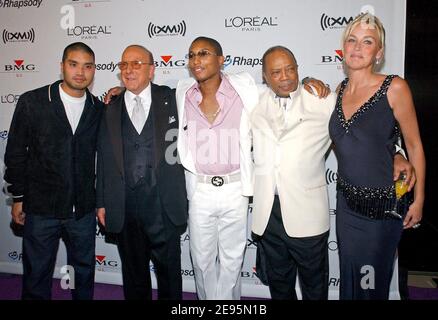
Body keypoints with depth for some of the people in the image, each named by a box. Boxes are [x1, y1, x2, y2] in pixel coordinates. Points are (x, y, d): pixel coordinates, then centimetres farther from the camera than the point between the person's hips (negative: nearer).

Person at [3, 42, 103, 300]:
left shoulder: (99, 108, 1)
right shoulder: (32, 102, -5)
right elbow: (15, 153, -1)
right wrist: (18, 198, 0)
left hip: (84, 210, 2)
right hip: (41, 209, -2)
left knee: (84, 271, 17)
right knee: (37, 274, 13)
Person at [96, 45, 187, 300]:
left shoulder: (171, 99, 1)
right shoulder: (111, 109, 8)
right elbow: (104, 159, 8)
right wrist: (102, 202, 6)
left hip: (163, 204, -2)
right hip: (124, 207, 2)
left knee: (169, 269, 13)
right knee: (133, 270, 18)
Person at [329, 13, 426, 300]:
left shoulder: (394, 88, -13)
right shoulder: (339, 90, 2)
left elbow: (414, 145, -6)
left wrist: (418, 200, -5)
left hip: (384, 206, -4)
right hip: (347, 202, 5)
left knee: (373, 283, 14)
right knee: (348, 277, 20)